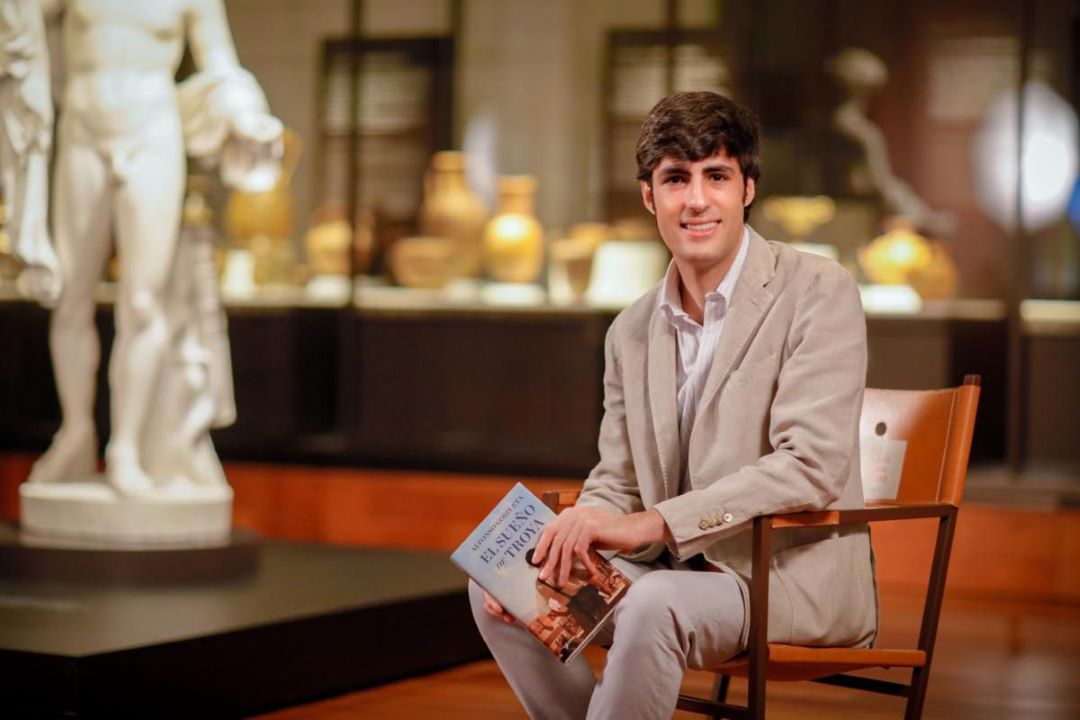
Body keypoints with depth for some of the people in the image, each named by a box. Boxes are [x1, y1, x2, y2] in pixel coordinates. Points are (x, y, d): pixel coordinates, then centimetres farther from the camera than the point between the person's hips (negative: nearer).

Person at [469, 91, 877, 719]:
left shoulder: (817, 292, -9)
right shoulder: (632, 333, 11)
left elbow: (812, 467, -20)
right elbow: (617, 485, 14)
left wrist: (650, 524, -26)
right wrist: (558, 543, -9)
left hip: (793, 577, -7)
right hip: (673, 572, 7)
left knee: (656, 603, -34)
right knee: (497, 588, -4)